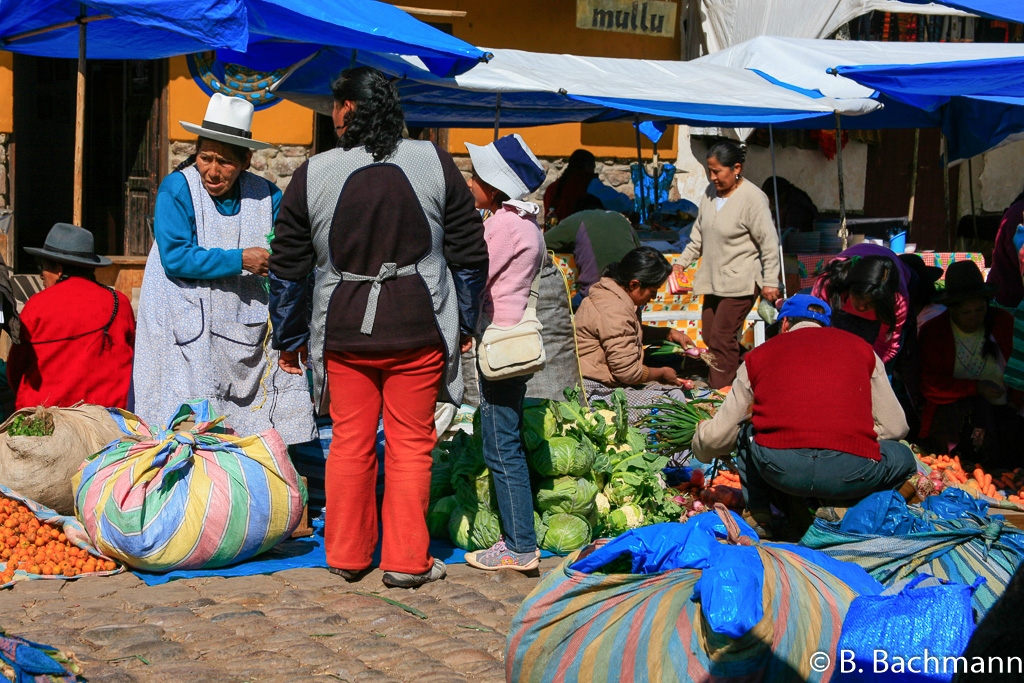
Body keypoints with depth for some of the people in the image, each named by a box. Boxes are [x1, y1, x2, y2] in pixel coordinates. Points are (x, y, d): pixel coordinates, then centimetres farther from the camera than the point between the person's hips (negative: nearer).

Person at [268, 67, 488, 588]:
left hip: (344, 332, 1)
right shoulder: (435, 164, 0)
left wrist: (288, 340, 17)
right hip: (419, 330, -1)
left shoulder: (312, 176, 0)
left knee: (350, 442, 12)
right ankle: (406, 560, 8)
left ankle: (347, 555, 20)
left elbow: (287, 268, 5)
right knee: (411, 443, 6)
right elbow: (469, 253, 3)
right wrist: (464, 324, 14)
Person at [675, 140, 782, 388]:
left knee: (721, 337, -12)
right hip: (713, 279, 8)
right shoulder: (711, 192, 9)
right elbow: (698, 235, 22)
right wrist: (682, 262, 17)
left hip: (741, 281, -8)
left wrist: (770, 282, -12)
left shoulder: (752, 198, -13)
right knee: (709, 336, 6)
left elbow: (769, 244, -11)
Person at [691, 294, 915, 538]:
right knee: (903, 458, 31)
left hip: (779, 469, 2)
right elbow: (894, 427, 20)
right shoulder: (860, 347, 22)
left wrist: (702, 447, 49)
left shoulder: (760, 354, 21)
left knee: (745, 434, 36)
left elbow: (718, 437, 24)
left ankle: (758, 516, 19)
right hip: (850, 470, -2)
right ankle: (839, 507, 7)